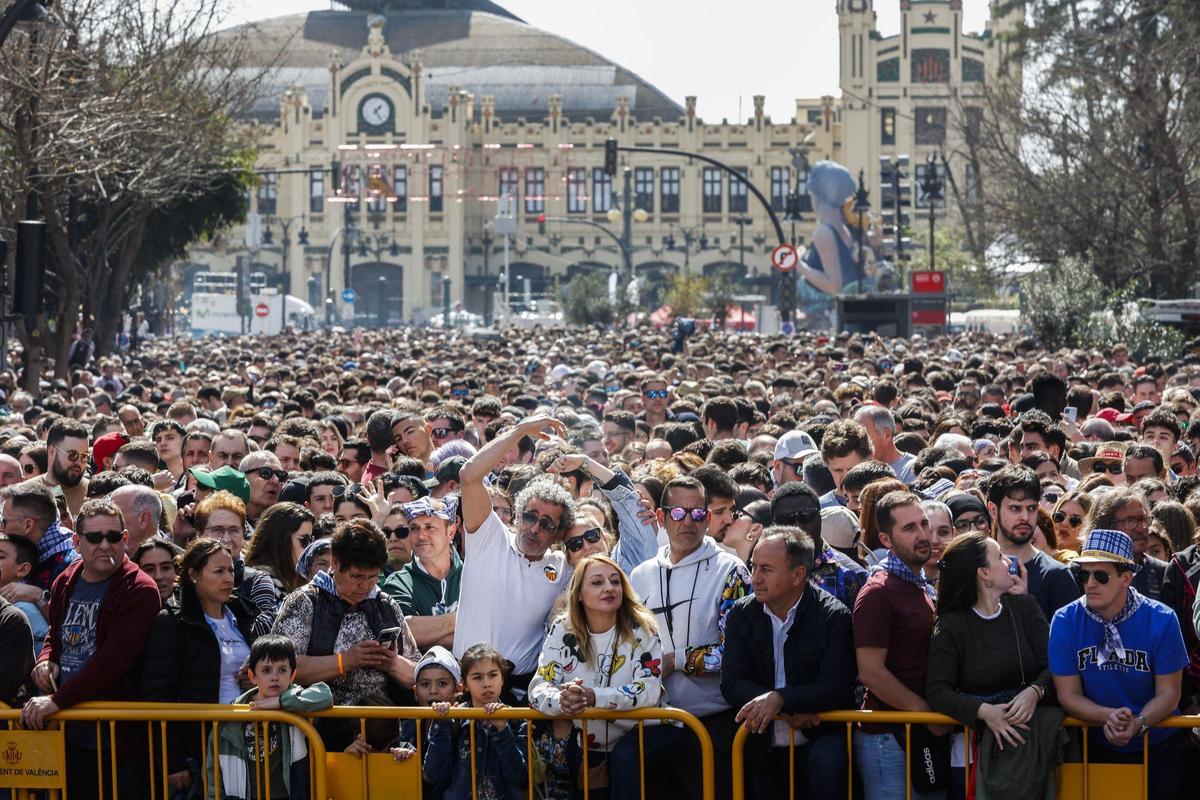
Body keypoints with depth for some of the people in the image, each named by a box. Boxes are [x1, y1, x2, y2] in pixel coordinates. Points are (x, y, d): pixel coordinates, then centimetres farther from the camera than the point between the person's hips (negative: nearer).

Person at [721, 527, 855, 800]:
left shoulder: (833, 616, -9)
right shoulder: (742, 614, 2)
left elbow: (836, 688, -17)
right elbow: (731, 684, -5)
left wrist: (779, 699, -32)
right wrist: (790, 711, -20)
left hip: (818, 740, -4)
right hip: (764, 749, 4)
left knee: (828, 760, -33)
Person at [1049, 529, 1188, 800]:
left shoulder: (1161, 620, -14)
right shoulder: (1065, 622, -12)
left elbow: (1168, 693, -11)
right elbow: (1068, 694, -10)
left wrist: (1137, 723, -32)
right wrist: (1109, 717, -30)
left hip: (1158, 745, -1)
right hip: (1097, 746, 1)